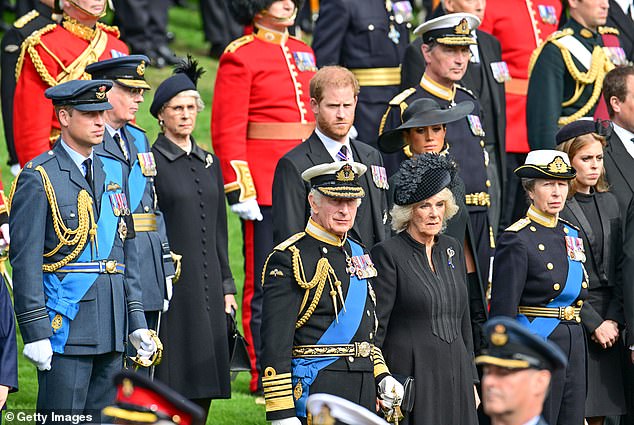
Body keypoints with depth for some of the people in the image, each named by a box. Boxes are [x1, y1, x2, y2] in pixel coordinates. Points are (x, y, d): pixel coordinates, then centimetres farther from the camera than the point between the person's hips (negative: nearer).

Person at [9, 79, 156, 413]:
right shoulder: (38, 178, -7)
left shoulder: (113, 172, 14)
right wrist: (36, 332, -16)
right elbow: (25, 259, -11)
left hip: (110, 329, 7)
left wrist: (137, 322, 13)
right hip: (66, 325, -7)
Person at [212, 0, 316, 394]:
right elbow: (227, 130, -11)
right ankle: (266, 375, 5)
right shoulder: (240, 56, -7)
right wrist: (240, 191, -16)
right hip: (265, 183, -7)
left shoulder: (303, 52, 15)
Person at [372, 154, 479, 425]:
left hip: (454, 374, 6)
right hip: (410, 379, -6)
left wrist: (471, 380, 16)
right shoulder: (388, 254, -6)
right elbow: (374, 326, -8)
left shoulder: (452, 249, 13)